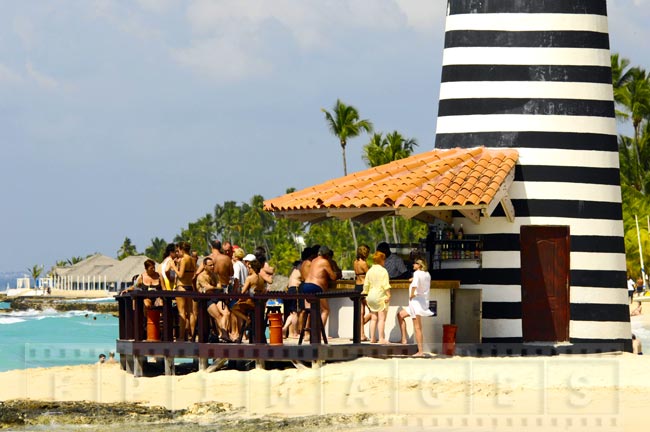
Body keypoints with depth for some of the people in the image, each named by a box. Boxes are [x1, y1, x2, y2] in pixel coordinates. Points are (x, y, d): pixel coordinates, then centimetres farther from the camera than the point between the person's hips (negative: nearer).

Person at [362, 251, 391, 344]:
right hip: (381, 296, -6)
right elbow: (385, 285, -16)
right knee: (381, 318, -5)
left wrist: (365, 295, 20)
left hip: (371, 295, 6)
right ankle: (381, 338, -8)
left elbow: (366, 285, 13)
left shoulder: (369, 271, 10)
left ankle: (372, 338, 10)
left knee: (373, 318, 11)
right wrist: (388, 295, -17)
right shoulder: (383, 271, -9)